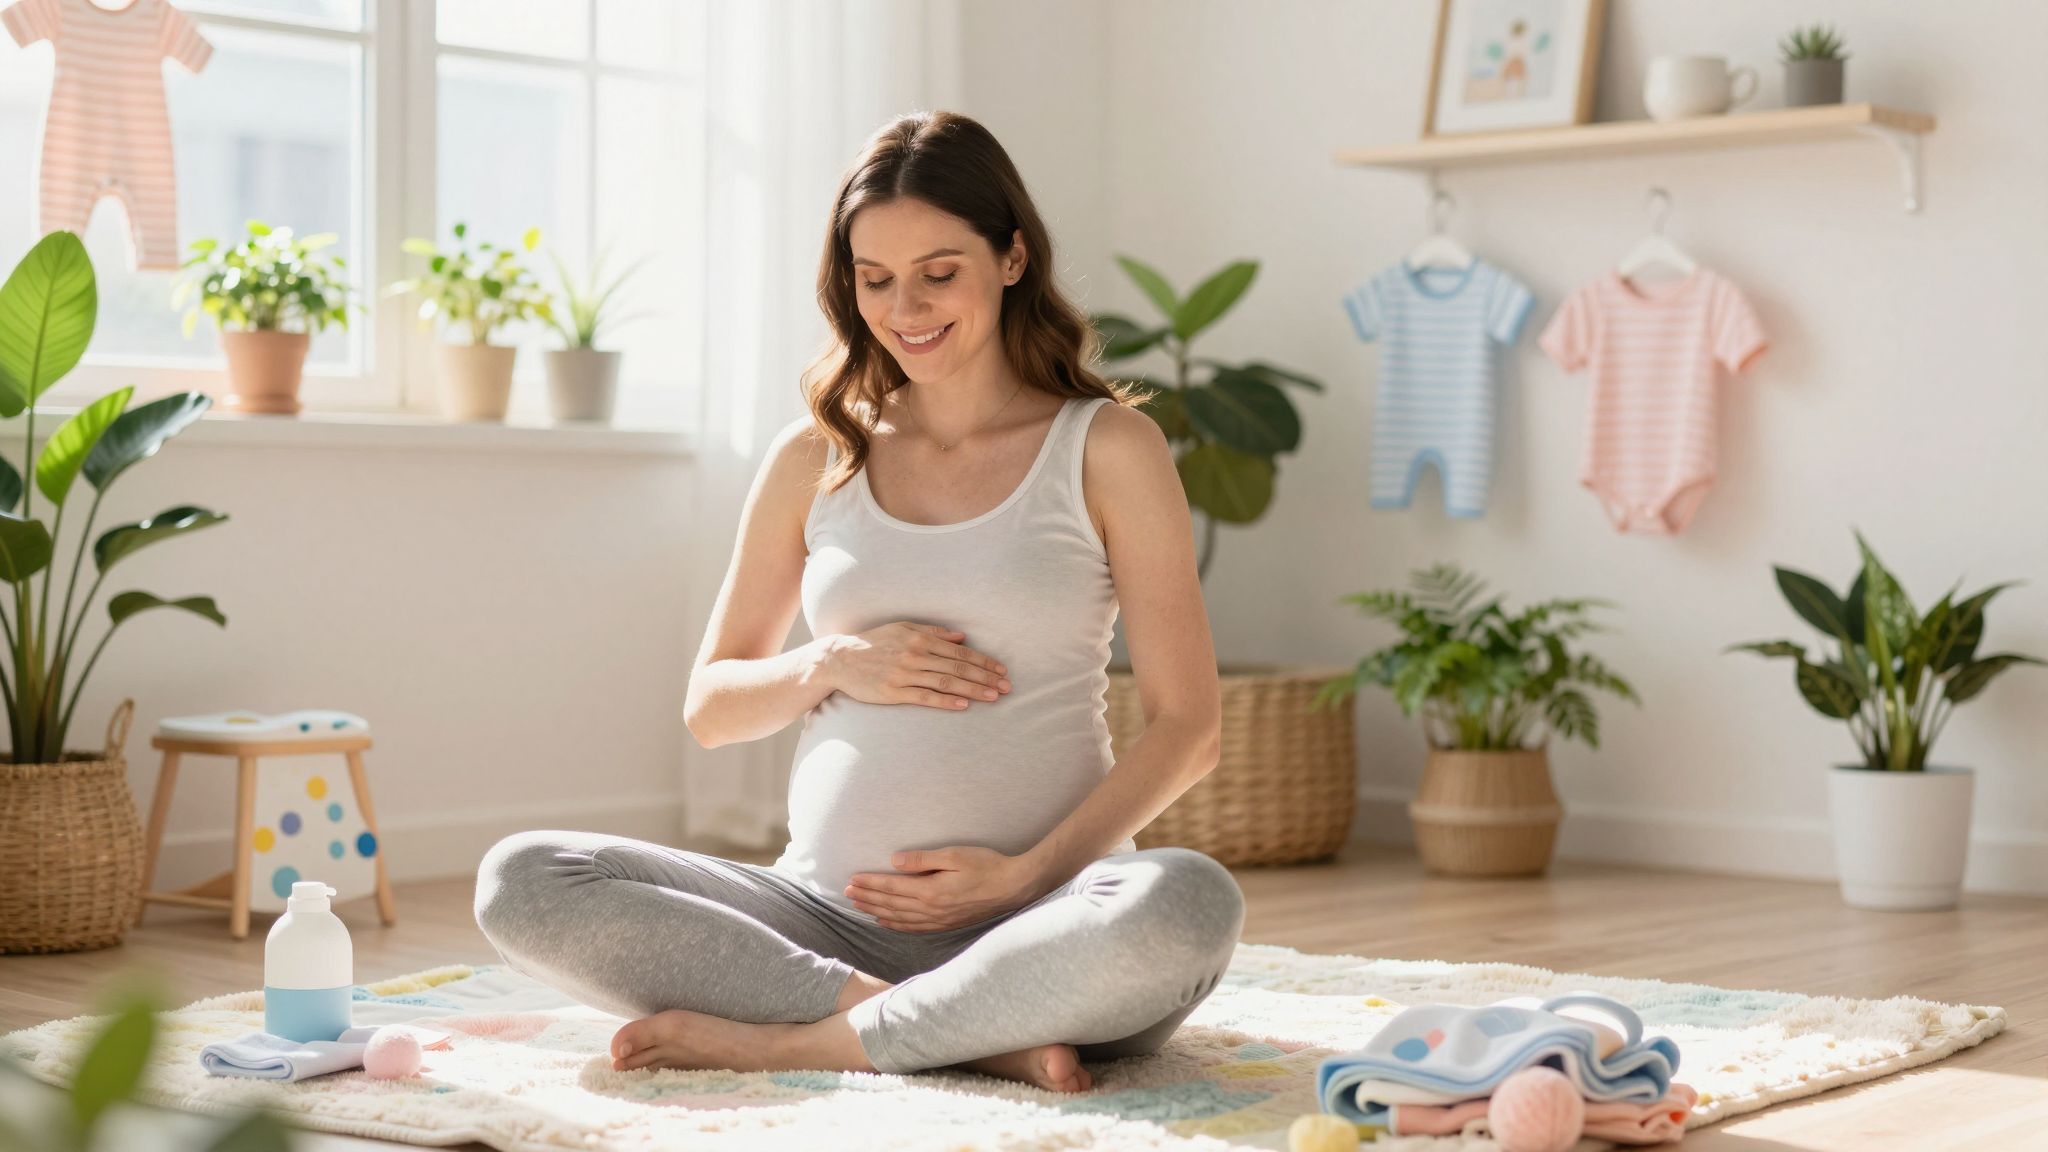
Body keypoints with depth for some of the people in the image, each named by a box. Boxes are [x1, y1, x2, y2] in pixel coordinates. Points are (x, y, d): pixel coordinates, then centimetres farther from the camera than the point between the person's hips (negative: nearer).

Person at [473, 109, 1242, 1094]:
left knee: (1190, 903, -38)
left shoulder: (1106, 449, 5)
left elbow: (1186, 726, 0)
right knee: (520, 882, -20)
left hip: (1033, 921, -3)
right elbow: (709, 707, 17)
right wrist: (833, 667, -4)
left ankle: (784, 1039, -22)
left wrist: (1027, 874, -12)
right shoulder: (817, 457, 13)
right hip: (828, 914, 3)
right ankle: (983, 1038, -23)